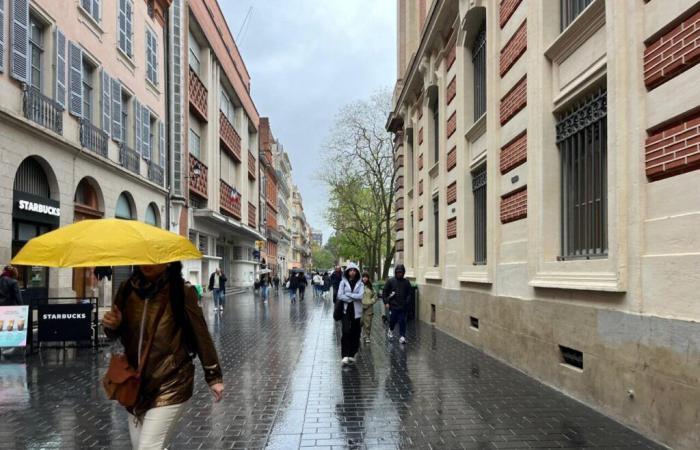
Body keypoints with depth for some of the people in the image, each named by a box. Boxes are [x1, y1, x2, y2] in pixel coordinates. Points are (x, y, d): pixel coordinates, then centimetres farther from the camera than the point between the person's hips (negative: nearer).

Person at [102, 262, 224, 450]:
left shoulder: (182, 293, -14)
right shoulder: (128, 289, -2)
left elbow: (201, 335, -6)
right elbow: (116, 334, 11)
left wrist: (214, 377, 0)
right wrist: (112, 325, -12)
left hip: (171, 387, -5)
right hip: (136, 384, 5)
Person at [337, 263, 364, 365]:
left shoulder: (360, 283, 5)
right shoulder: (343, 282, 3)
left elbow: (361, 296, -9)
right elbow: (340, 296, -7)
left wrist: (348, 294, -10)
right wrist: (353, 298, -12)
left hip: (356, 311, 2)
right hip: (346, 310, -2)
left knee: (355, 334, 4)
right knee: (346, 332, -12)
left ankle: (352, 355, 17)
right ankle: (345, 356, -14)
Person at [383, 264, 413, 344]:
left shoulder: (406, 282, 4)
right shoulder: (391, 281, 1)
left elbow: (410, 293, 7)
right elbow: (384, 292, 4)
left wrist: (407, 302, -5)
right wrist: (386, 302, -3)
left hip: (403, 307, 1)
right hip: (393, 306, 0)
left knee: (402, 321, -1)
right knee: (392, 320, 7)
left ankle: (402, 336, 4)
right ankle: (390, 330, 35)